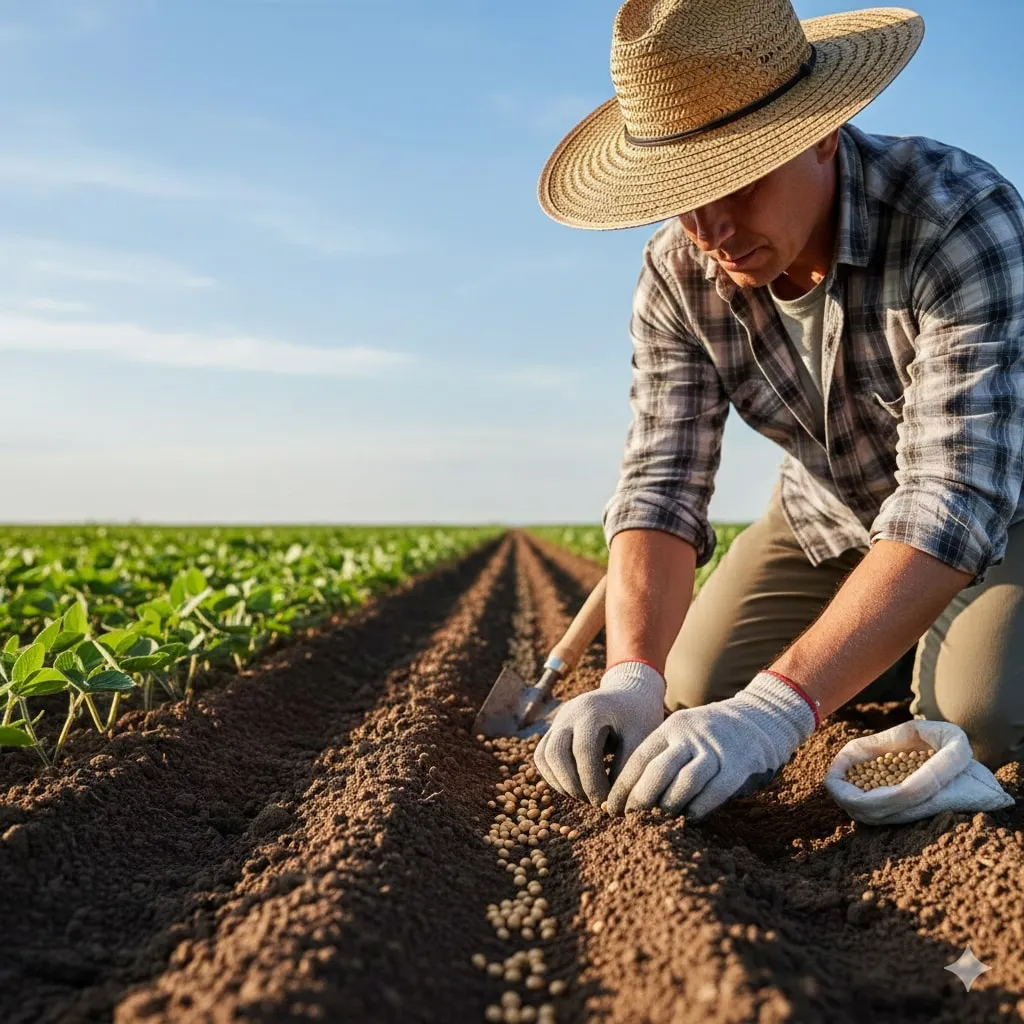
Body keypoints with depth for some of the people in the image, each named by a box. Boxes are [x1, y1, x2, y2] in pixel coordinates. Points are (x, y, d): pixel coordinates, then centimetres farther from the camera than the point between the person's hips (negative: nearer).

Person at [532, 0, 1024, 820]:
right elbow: (661, 482, -24)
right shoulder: (678, 277, -20)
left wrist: (779, 705, -53)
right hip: (830, 509, 4)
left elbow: (956, 501, -43)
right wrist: (630, 678, -42)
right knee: (699, 686, -3)